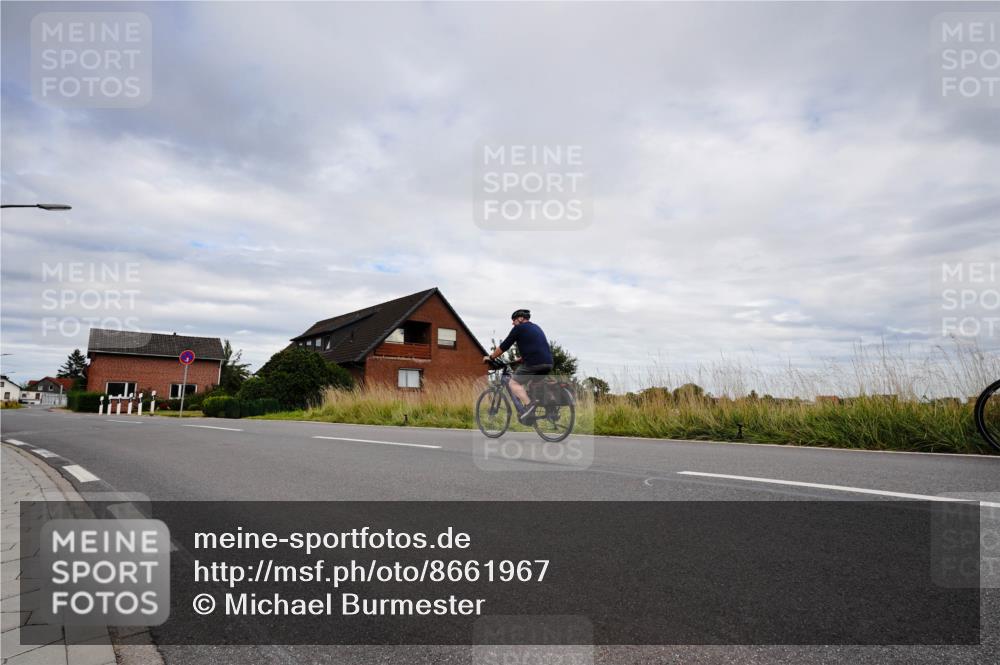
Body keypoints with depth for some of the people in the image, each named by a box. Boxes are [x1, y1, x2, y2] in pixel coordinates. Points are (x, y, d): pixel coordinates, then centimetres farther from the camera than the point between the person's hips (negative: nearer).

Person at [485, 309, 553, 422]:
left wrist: (490, 357, 16)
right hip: (548, 363, 8)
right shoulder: (536, 328, 28)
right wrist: (522, 359, 48)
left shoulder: (519, 328, 4)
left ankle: (529, 405, -18)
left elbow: (504, 346, 5)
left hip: (534, 363, -8)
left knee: (514, 383, 1)